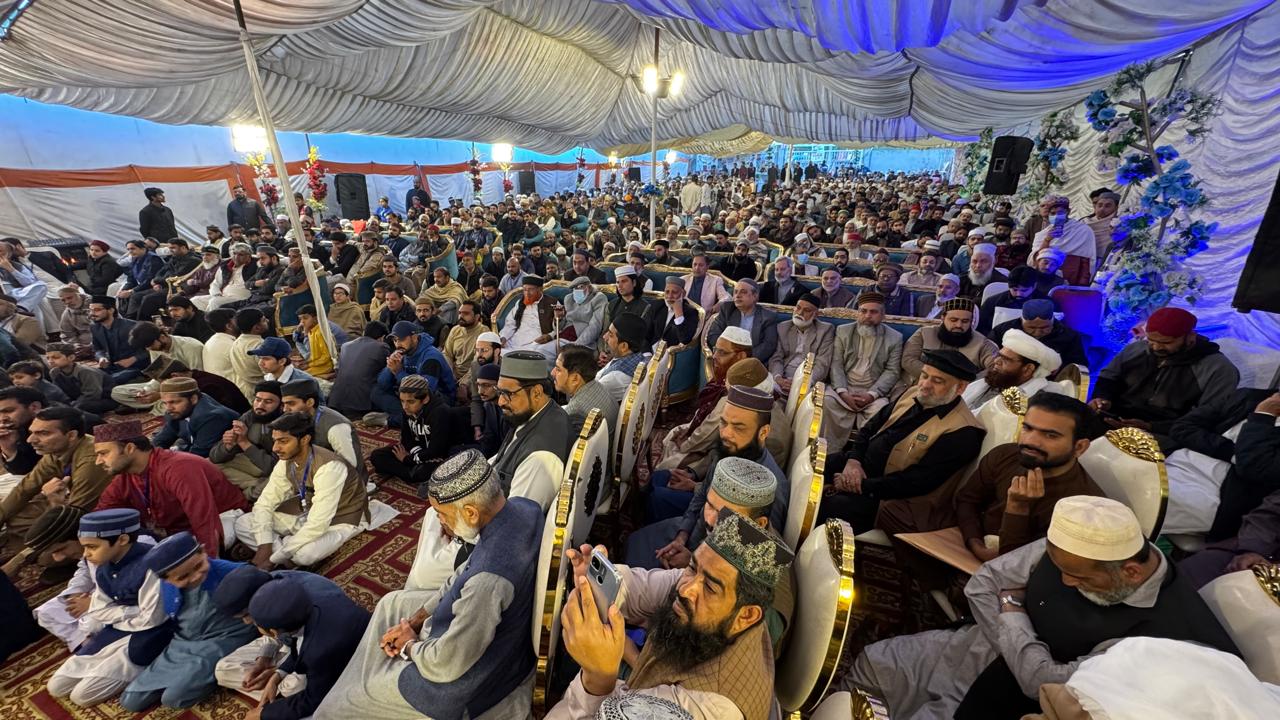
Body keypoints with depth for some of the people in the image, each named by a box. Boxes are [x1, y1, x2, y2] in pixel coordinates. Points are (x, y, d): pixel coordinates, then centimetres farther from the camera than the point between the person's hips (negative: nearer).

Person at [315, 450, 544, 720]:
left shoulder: (490, 578, -42)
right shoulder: (521, 506, -16)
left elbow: (446, 665, -27)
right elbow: (463, 575, 1)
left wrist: (409, 646, -6)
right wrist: (415, 620, 2)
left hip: (471, 672, -8)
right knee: (392, 604, 22)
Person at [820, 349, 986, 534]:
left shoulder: (962, 432, -18)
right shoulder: (914, 393, 4)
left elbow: (916, 483, -22)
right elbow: (869, 428, 8)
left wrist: (862, 485, -21)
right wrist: (853, 460, -9)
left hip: (890, 498, -7)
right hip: (860, 464, 7)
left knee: (826, 508, -28)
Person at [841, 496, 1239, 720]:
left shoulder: (1161, 629, -31)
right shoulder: (1071, 545, -15)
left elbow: (1047, 682, -27)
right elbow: (983, 582, -4)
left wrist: (1012, 613, -13)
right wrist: (1016, 639, -16)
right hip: (981, 647, 5)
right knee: (872, 663, 0)